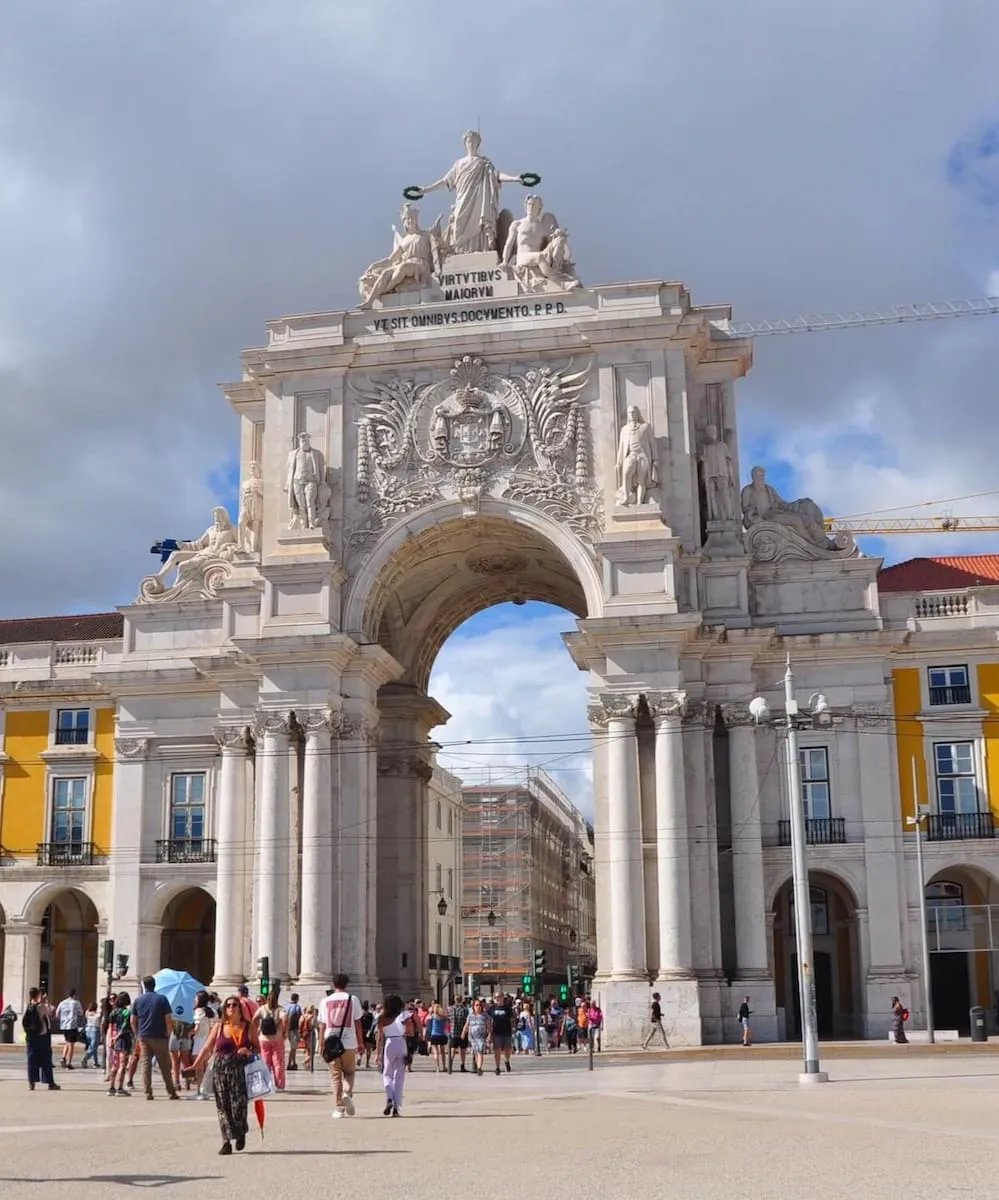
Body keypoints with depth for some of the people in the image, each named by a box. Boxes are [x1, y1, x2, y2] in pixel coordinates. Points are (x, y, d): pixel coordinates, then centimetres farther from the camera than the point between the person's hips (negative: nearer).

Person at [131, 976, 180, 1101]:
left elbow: (133, 1021, 4)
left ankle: (148, 1093, 0)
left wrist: (137, 1034, 14)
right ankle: (171, 1092, 7)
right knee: (164, 1065, 4)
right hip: (159, 1037, -2)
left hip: (143, 1037, 2)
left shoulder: (138, 1000, 4)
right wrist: (167, 1034, 1)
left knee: (146, 1064, 5)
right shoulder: (162, 999, -3)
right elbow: (168, 1019, -8)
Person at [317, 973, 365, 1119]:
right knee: (349, 1072, 16)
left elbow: (323, 1026, 5)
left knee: (335, 1076, 8)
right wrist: (361, 1043, 6)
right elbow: (358, 1023, 0)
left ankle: (339, 1109, 3)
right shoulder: (353, 999, 1)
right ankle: (347, 1093, -12)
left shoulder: (325, 1001, 5)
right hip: (349, 1042, -1)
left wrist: (322, 1046, 11)